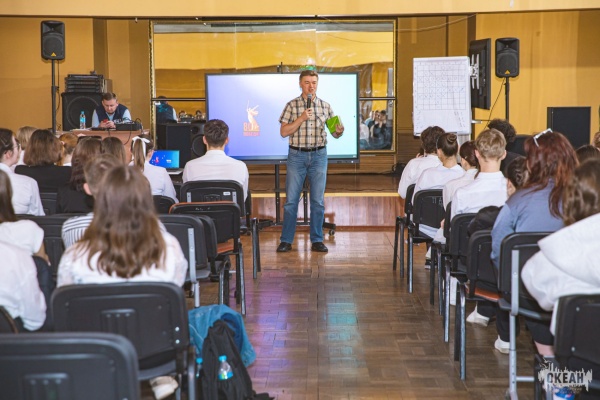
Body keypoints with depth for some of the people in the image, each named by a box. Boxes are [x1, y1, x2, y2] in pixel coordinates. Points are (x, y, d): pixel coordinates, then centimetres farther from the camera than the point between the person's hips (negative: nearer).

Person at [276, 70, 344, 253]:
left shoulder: (325, 106, 6)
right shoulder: (292, 105, 0)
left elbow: (334, 132, 8)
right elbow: (284, 132, -7)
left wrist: (339, 131, -16)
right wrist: (302, 118, -17)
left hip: (318, 156, 2)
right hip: (297, 155, -1)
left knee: (318, 201, 4)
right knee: (291, 200, 0)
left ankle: (317, 240, 12)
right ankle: (286, 240, 7)